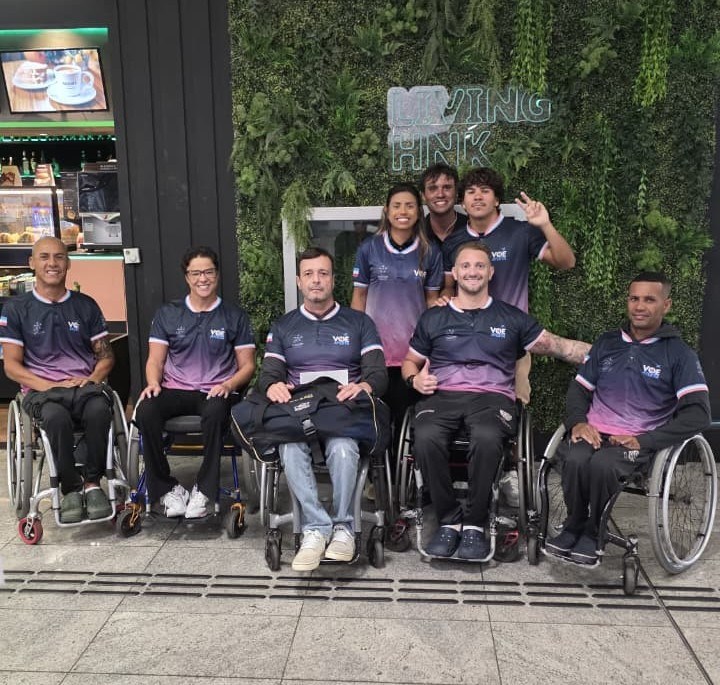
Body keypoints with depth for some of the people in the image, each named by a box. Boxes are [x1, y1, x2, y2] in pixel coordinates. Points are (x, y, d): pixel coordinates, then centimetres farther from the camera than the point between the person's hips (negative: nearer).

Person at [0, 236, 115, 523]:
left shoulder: (86, 305, 13)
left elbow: (106, 355, 14)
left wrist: (93, 378, -8)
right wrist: (51, 386, -13)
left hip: (85, 386, 1)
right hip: (41, 390, -1)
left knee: (99, 410, -36)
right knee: (57, 417, -38)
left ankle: (92, 483, -18)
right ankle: (71, 489, -18)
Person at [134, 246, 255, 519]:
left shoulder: (234, 316, 9)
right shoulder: (167, 314, 14)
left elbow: (247, 365, 6)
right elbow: (155, 360, 11)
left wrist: (228, 385, -14)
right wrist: (153, 383, -11)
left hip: (216, 392, -2)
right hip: (175, 390, 2)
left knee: (215, 412, -38)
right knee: (145, 411, -30)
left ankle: (204, 490, -21)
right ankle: (167, 488, -13)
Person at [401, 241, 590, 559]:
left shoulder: (511, 318, 17)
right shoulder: (432, 318, 19)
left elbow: (558, 345, 15)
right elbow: (410, 362, 26)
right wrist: (415, 379, 2)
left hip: (491, 396, -1)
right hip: (441, 396, 1)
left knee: (487, 438, -37)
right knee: (426, 438, -34)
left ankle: (475, 523, -17)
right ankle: (449, 519, -15)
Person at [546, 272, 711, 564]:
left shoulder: (679, 354, 1)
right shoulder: (606, 343, 13)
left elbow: (698, 414, -7)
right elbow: (578, 389, 16)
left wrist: (643, 441, -16)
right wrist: (578, 422, -7)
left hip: (641, 443, -3)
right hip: (594, 433, 3)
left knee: (602, 464, -35)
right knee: (576, 459, -31)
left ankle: (592, 535, -9)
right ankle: (573, 527, -5)